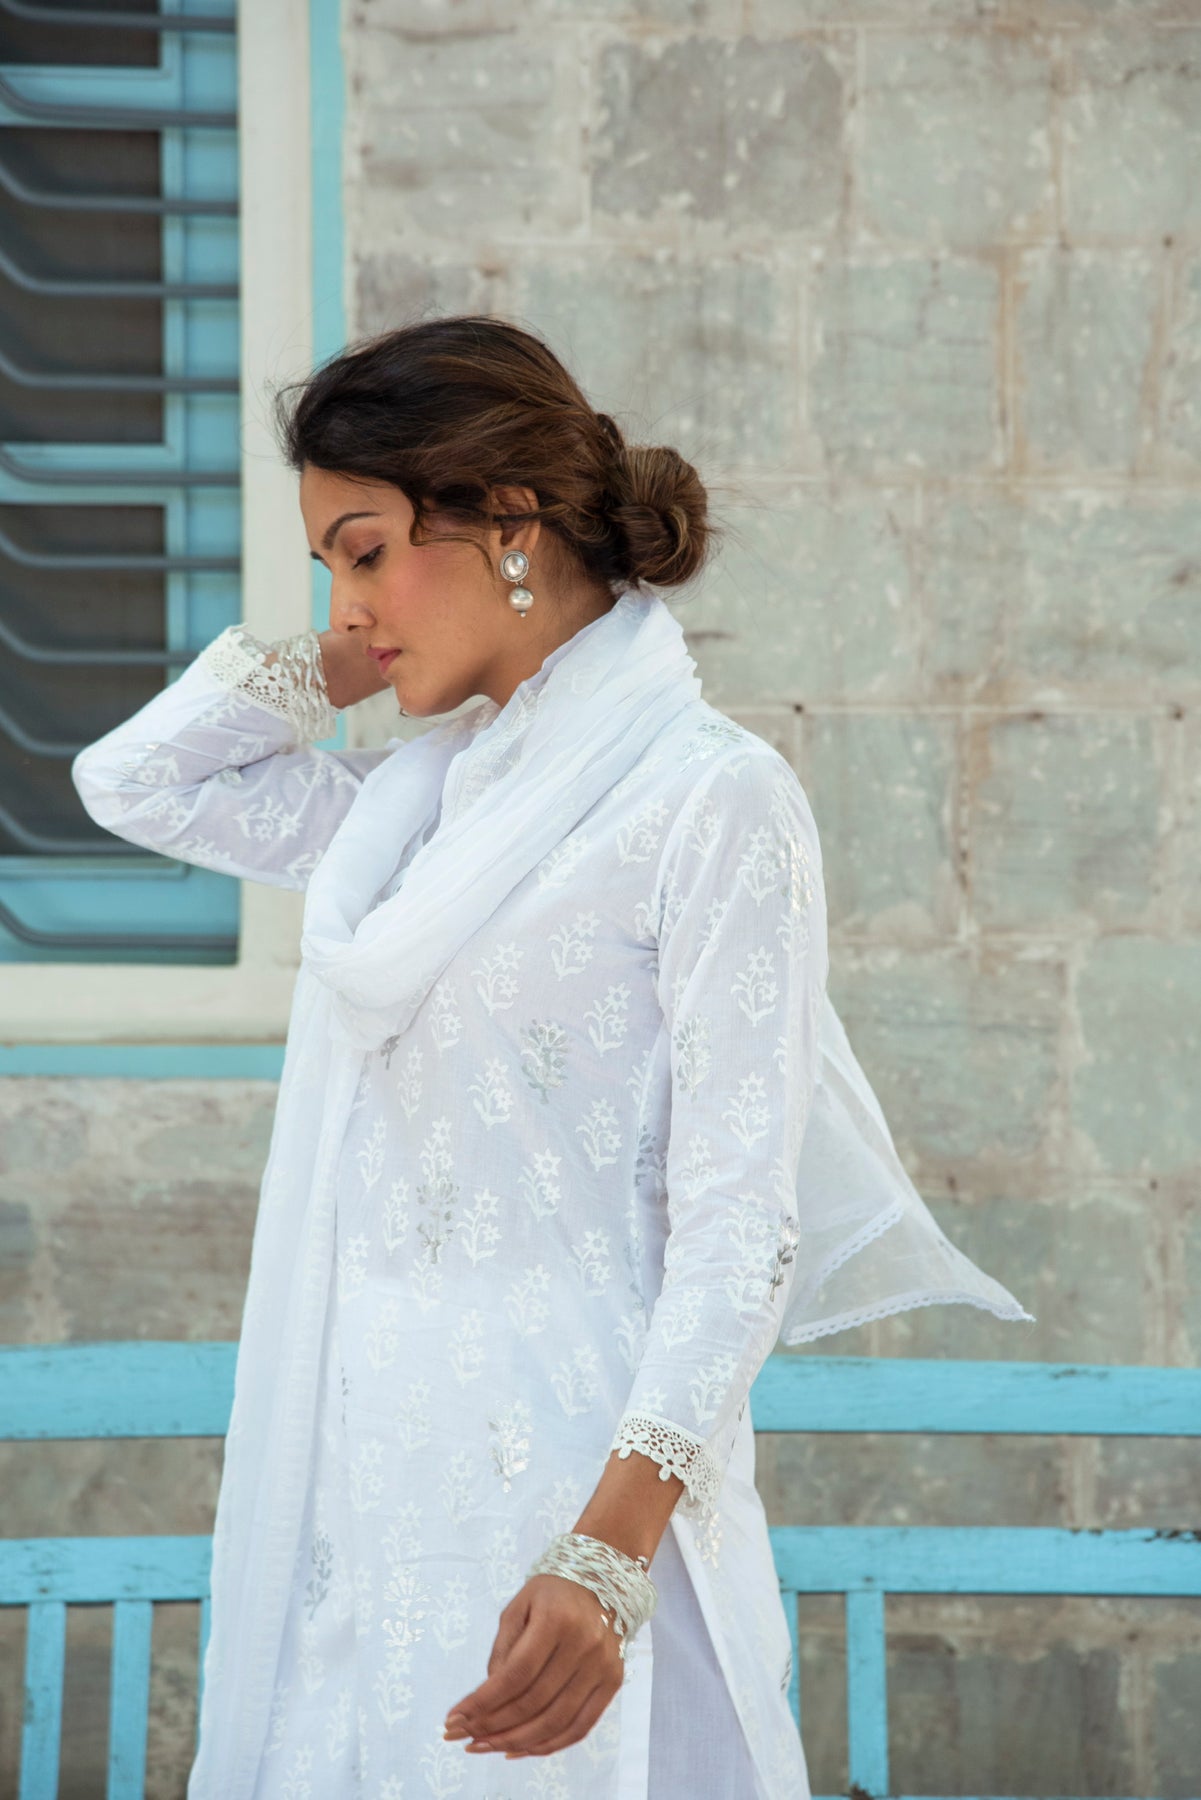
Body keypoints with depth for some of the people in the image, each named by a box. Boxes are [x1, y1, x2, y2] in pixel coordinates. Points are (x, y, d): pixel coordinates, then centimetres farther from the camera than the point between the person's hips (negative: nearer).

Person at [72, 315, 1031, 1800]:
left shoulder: (710, 799, -10)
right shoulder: (421, 794, 13)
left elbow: (739, 1220, -15)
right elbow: (134, 782, 24)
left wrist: (611, 1551, -25)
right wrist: (347, 663, 13)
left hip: (569, 1471, -7)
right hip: (365, 1455, 7)